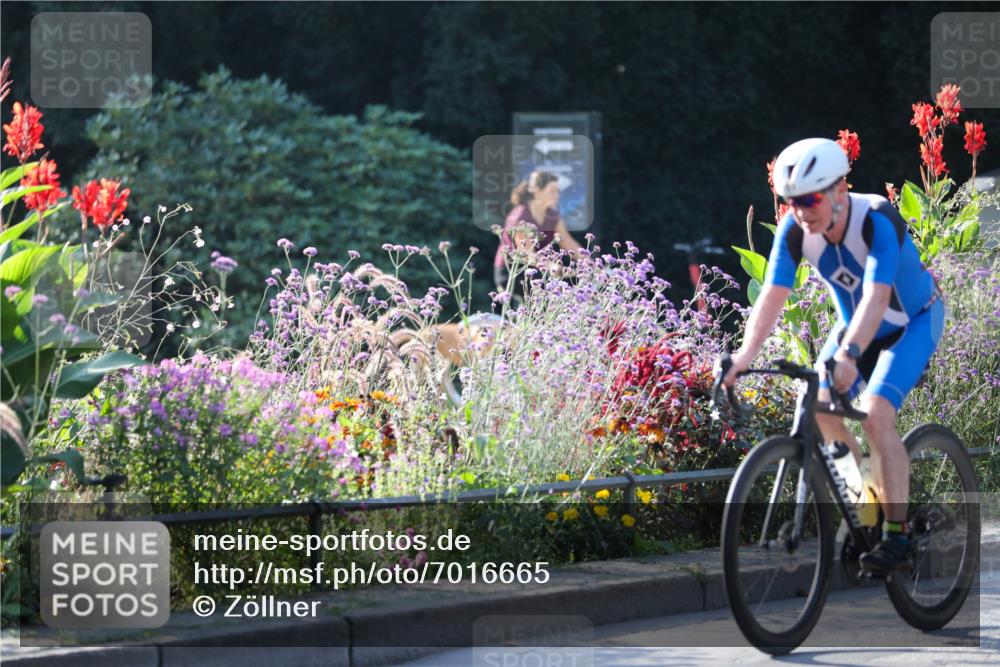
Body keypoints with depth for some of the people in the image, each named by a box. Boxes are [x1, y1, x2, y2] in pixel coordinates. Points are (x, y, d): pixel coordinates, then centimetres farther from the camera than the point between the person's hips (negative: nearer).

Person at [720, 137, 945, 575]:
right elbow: (773, 295, -26)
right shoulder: (795, 230, -20)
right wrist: (744, 355, -40)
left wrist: (849, 354, -61)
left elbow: (876, 297, -47)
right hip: (854, 325, 6)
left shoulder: (877, 221, -34)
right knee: (817, 411, -10)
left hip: (913, 322, -6)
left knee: (876, 417, -24)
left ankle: (897, 535, -20)